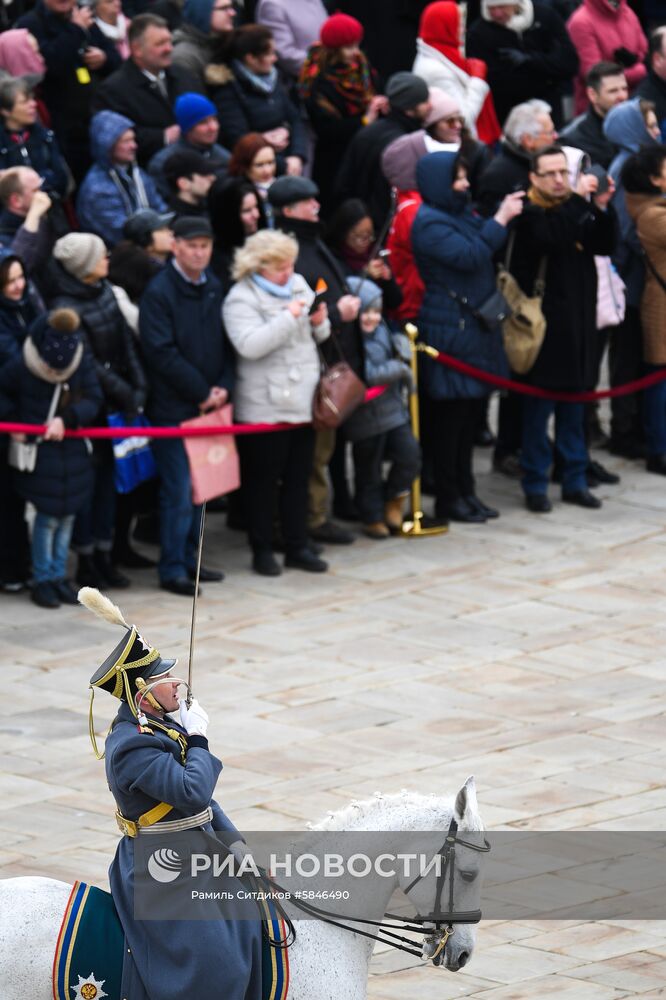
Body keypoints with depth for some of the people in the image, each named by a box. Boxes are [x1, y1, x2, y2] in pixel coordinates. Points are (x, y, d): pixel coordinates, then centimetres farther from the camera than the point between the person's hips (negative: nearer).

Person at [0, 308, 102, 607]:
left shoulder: (82, 363, -9)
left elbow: (93, 399, -7)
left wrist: (66, 419, -20)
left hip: (72, 450, 3)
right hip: (39, 454, -3)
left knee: (67, 515, 7)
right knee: (47, 516, -4)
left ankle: (59, 577, 19)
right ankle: (43, 580, 7)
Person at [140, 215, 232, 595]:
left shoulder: (213, 288, 9)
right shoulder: (159, 292, -11)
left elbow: (225, 343, 13)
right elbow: (162, 352, -16)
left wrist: (223, 387, -3)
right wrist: (201, 391, -14)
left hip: (209, 404, 6)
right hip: (173, 407, -6)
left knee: (200, 487, 11)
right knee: (179, 490, -5)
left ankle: (188, 559, 21)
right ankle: (172, 569, 3)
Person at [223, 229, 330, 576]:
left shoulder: (298, 285, 11)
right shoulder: (241, 299, -9)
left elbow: (318, 336, 20)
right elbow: (250, 345, -23)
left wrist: (320, 322, -3)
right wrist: (288, 317, -23)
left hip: (302, 401, 7)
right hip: (264, 407, -7)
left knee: (298, 477, 11)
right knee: (263, 480, 1)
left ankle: (297, 547, 18)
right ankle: (262, 551, 10)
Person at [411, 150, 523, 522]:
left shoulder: (463, 214, 15)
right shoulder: (429, 223, -12)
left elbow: (488, 251, 22)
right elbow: (470, 256, -22)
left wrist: (506, 216, 8)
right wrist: (501, 219, -17)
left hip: (476, 325, 9)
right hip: (450, 330, -9)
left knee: (470, 412, 11)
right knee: (450, 413, -4)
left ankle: (465, 490, 17)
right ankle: (448, 496, 2)